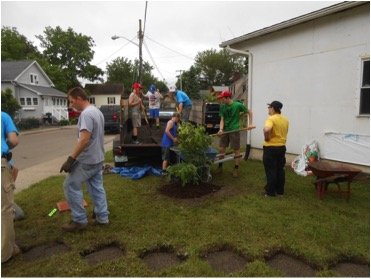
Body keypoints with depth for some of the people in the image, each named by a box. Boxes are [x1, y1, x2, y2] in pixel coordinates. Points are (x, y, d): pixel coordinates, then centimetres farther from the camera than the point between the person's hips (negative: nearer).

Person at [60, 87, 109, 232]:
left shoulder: (86, 113, -20)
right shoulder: (97, 111, 12)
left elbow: (84, 140, -28)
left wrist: (70, 159, -26)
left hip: (87, 161, -10)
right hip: (98, 159, 10)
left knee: (71, 186, 3)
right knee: (97, 188, 15)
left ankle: (79, 220, 10)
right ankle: (102, 217, 23)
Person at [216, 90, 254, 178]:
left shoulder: (238, 105, -9)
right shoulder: (222, 107, 2)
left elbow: (249, 112, 3)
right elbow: (222, 119, 1)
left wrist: (250, 124, -3)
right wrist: (221, 129, -15)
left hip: (234, 131, -4)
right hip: (225, 130, 4)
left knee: (236, 150, 3)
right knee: (221, 149, 6)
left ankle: (236, 169, 14)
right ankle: (220, 167, 23)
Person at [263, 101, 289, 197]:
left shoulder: (271, 118, -17)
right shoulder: (285, 119, 9)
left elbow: (266, 130, -35)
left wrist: (266, 138, -19)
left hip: (271, 148, -7)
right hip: (282, 147, 8)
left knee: (271, 170, 2)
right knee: (280, 169, 14)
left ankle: (270, 192, 10)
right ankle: (280, 191, 23)